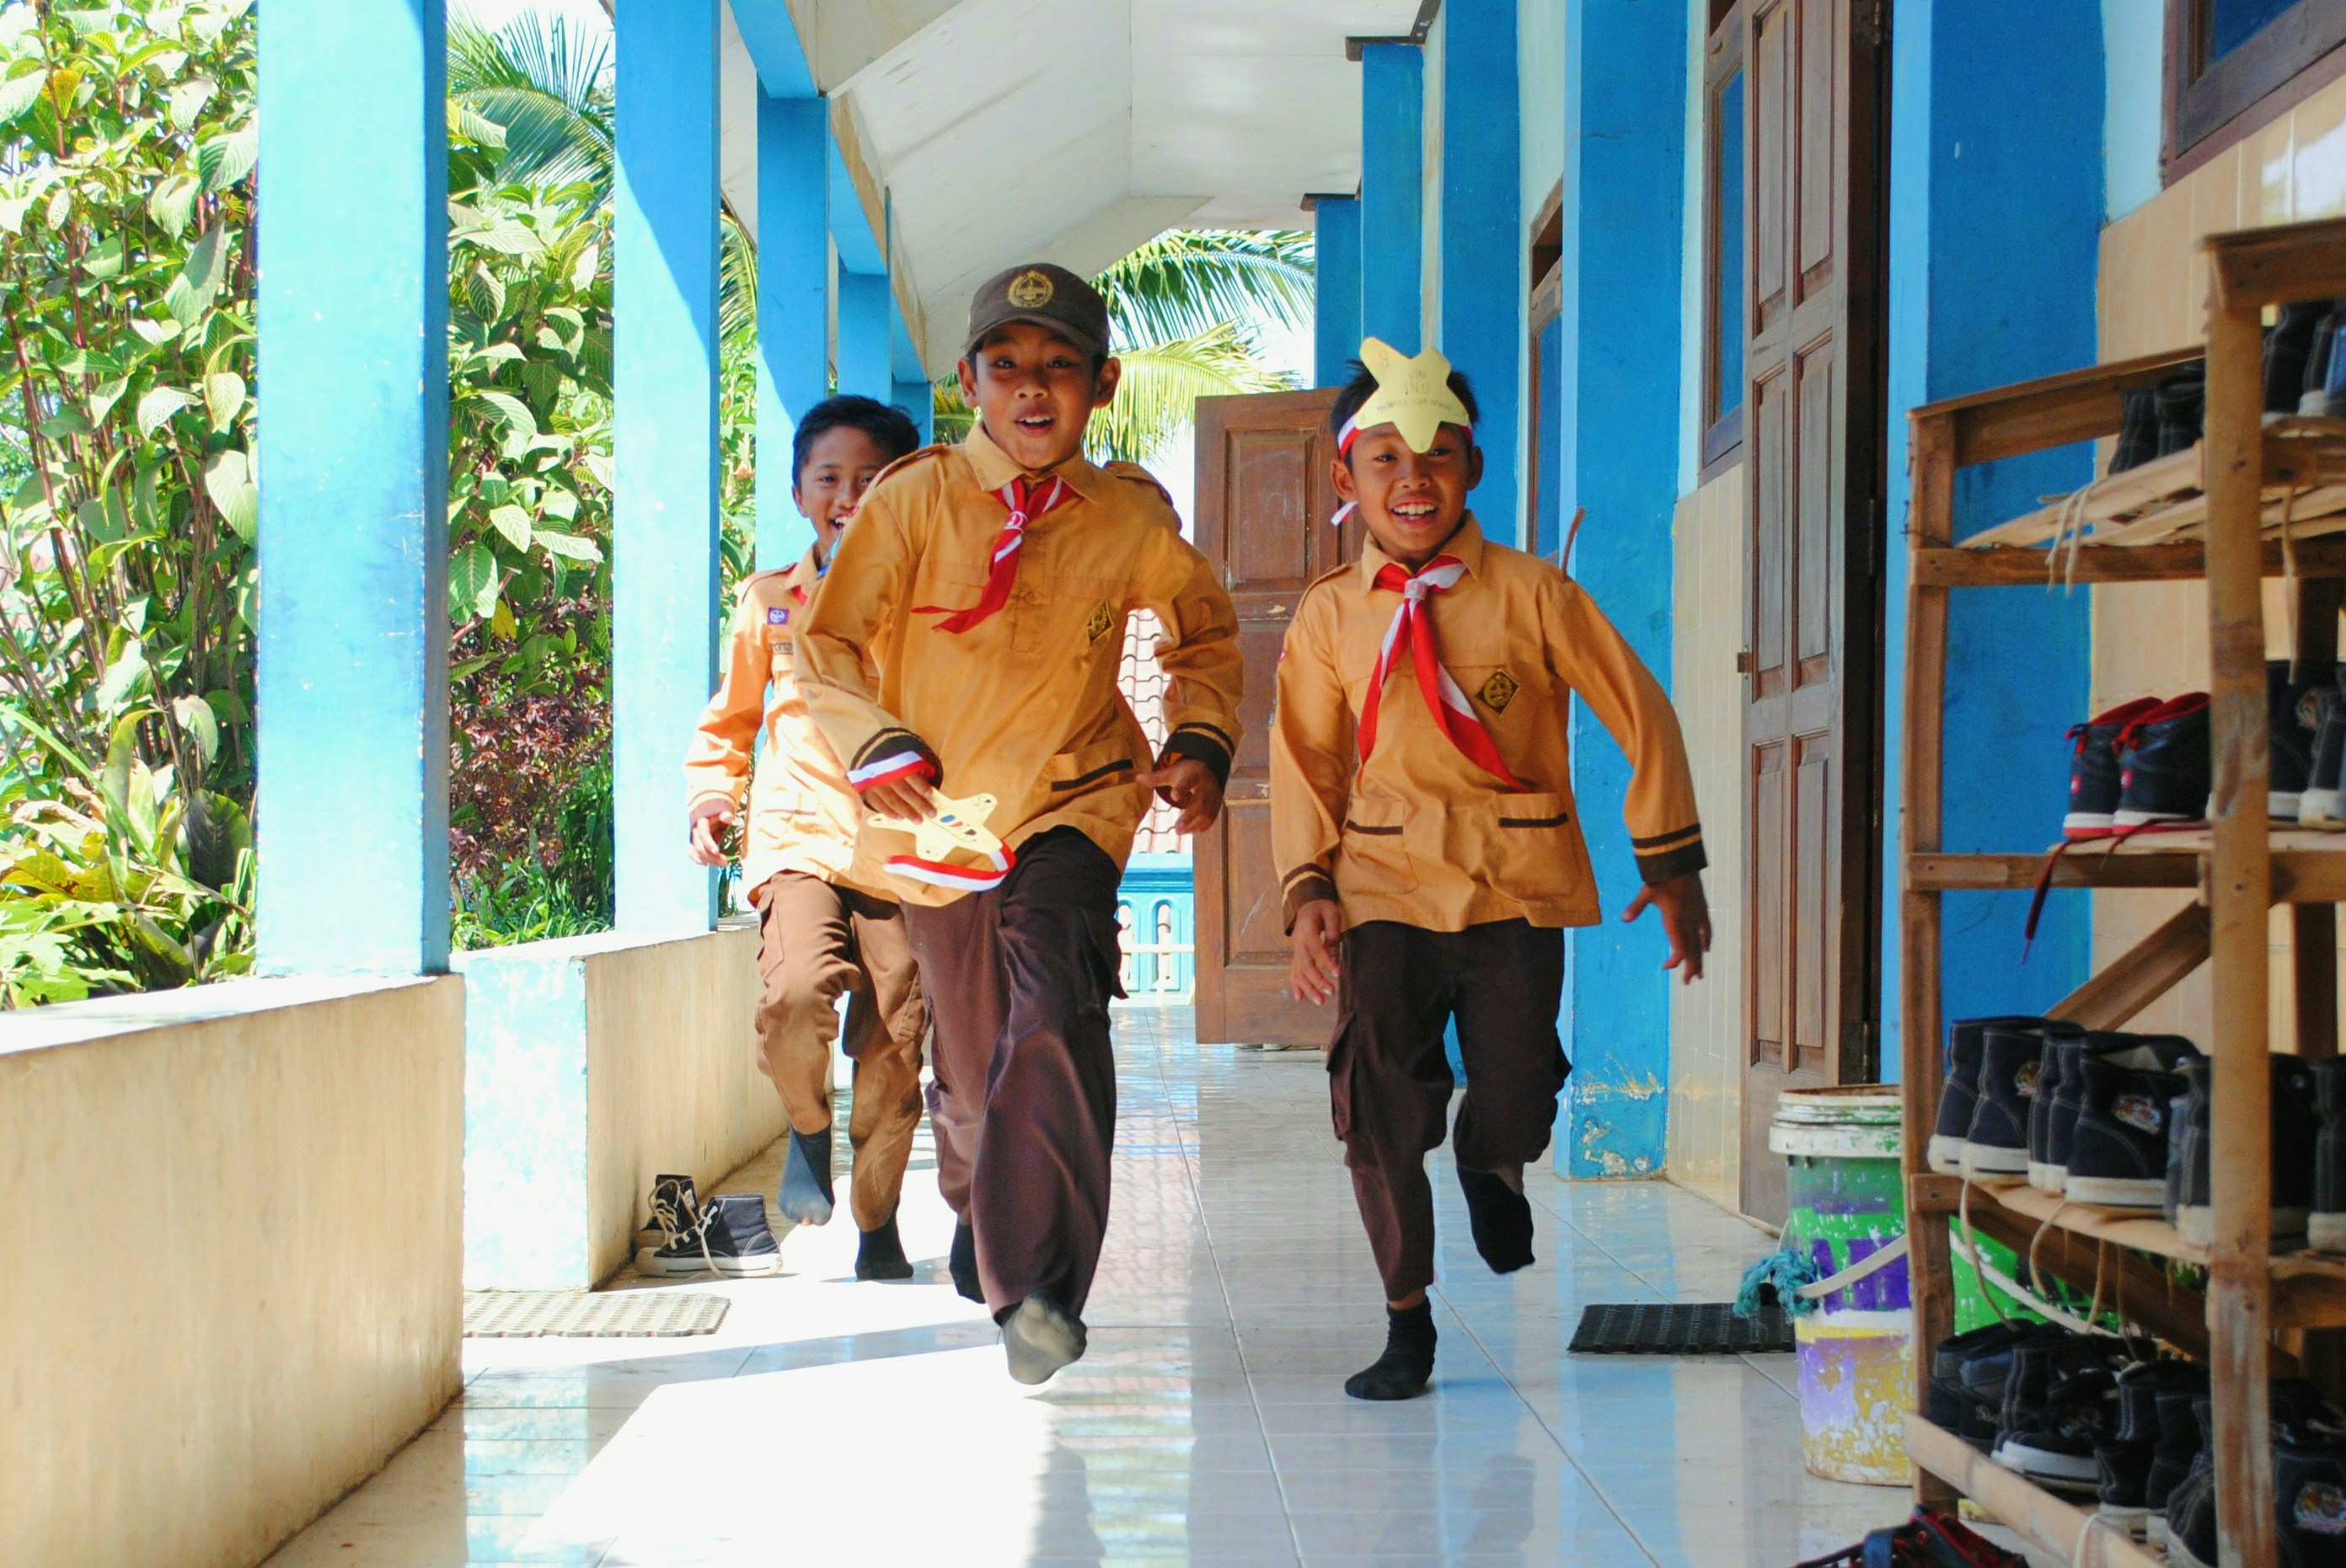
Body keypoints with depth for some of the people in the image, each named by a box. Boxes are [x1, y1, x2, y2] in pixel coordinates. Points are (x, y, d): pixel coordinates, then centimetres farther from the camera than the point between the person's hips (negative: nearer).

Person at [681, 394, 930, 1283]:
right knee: (795, 995, -26)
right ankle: (808, 1127, 6)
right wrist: (710, 797, 6)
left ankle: (878, 1223, 20)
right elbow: (729, 722, 22)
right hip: (800, 841, 0)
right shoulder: (769, 601, 11)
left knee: (896, 1046, 0)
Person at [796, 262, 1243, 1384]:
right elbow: (829, 645, -3)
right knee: (971, 1065, 11)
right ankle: (979, 1224, 43)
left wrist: (1200, 744, 3)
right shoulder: (916, 496, -4)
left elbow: (1205, 633, 19)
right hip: (941, 816, 1)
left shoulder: (1130, 515, 2)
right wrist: (875, 744, -19)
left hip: (1073, 804, -1)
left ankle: (1043, 1283, -26)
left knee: (1055, 1023, -26)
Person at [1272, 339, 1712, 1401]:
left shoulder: (1531, 594, -1)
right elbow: (1305, 760, 10)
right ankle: (1406, 1321, 10)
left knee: (1515, 1101, -6)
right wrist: (1309, 892, -2)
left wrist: (1670, 864, 6)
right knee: (1379, 1097, -9)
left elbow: (1641, 717, 5)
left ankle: (1492, 1166, 36)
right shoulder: (1329, 616, 4)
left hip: (1517, 880, -1)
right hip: (1385, 881, 1)